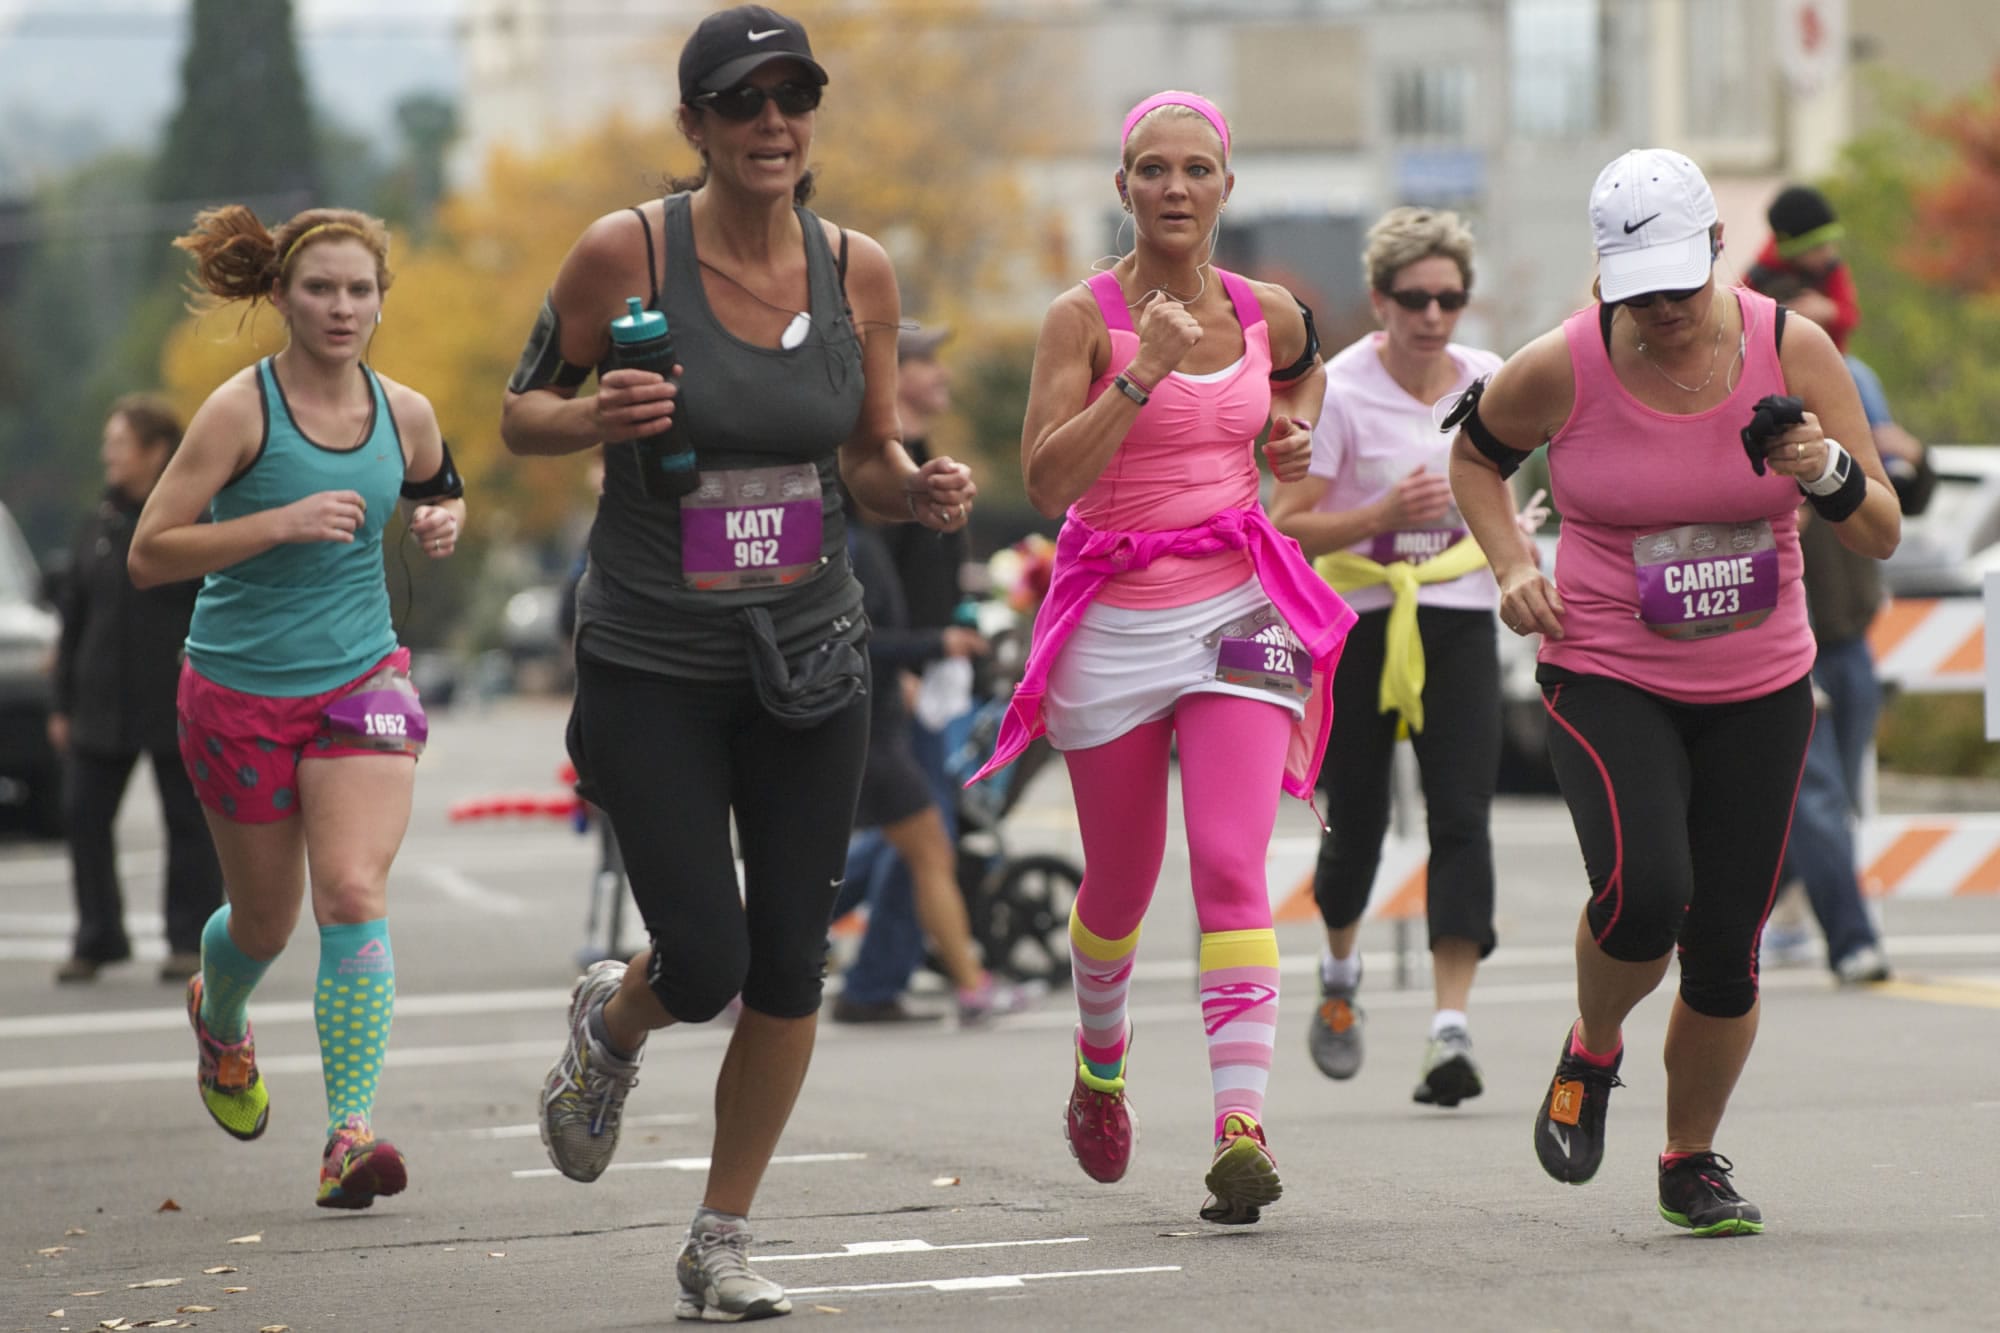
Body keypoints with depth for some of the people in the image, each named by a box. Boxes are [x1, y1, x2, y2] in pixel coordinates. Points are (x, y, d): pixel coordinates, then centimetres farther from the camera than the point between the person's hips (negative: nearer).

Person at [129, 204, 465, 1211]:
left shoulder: (405, 413, -1)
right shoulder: (240, 411, -14)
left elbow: (438, 489, 22)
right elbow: (148, 554, -17)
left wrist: (444, 521, -2)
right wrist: (280, 523, -27)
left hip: (364, 677, 2)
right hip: (241, 689, -2)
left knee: (355, 892, -18)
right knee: (266, 920, 13)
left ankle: (349, 1136, -20)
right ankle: (219, 1017, 50)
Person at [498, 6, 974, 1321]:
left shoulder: (857, 272, 0)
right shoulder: (628, 251, -10)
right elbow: (523, 412, 1)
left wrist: (923, 489, -11)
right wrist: (595, 418, -21)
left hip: (806, 656, 3)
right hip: (652, 668, -3)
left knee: (789, 965, 2)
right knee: (704, 967, -8)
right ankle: (610, 1026, 31)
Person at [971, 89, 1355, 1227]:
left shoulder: (1267, 314, 4)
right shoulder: (1084, 318, -8)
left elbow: (1306, 364, 30)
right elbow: (1047, 483, -19)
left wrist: (1295, 432, 9)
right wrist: (1145, 374, -27)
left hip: (1236, 609, 1)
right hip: (1114, 619, -1)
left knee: (1232, 867, -16)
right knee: (1122, 883, 13)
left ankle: (1243, 1124, -23)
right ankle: (1101, 1058, 44)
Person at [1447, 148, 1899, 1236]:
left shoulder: (1792, 351, -7)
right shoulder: (1560, 370, -10)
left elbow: (1881, 535, -3)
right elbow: (1474, 455, 12)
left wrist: (1827, 475, -23)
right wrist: (1511, 563, -4)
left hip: (1760, 693, 2)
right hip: (1607, 683, -2)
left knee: (1725, 951, 1)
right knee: (1644, 894, -26)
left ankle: (1690, 1163, 26)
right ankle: (1590, 1054, 8)